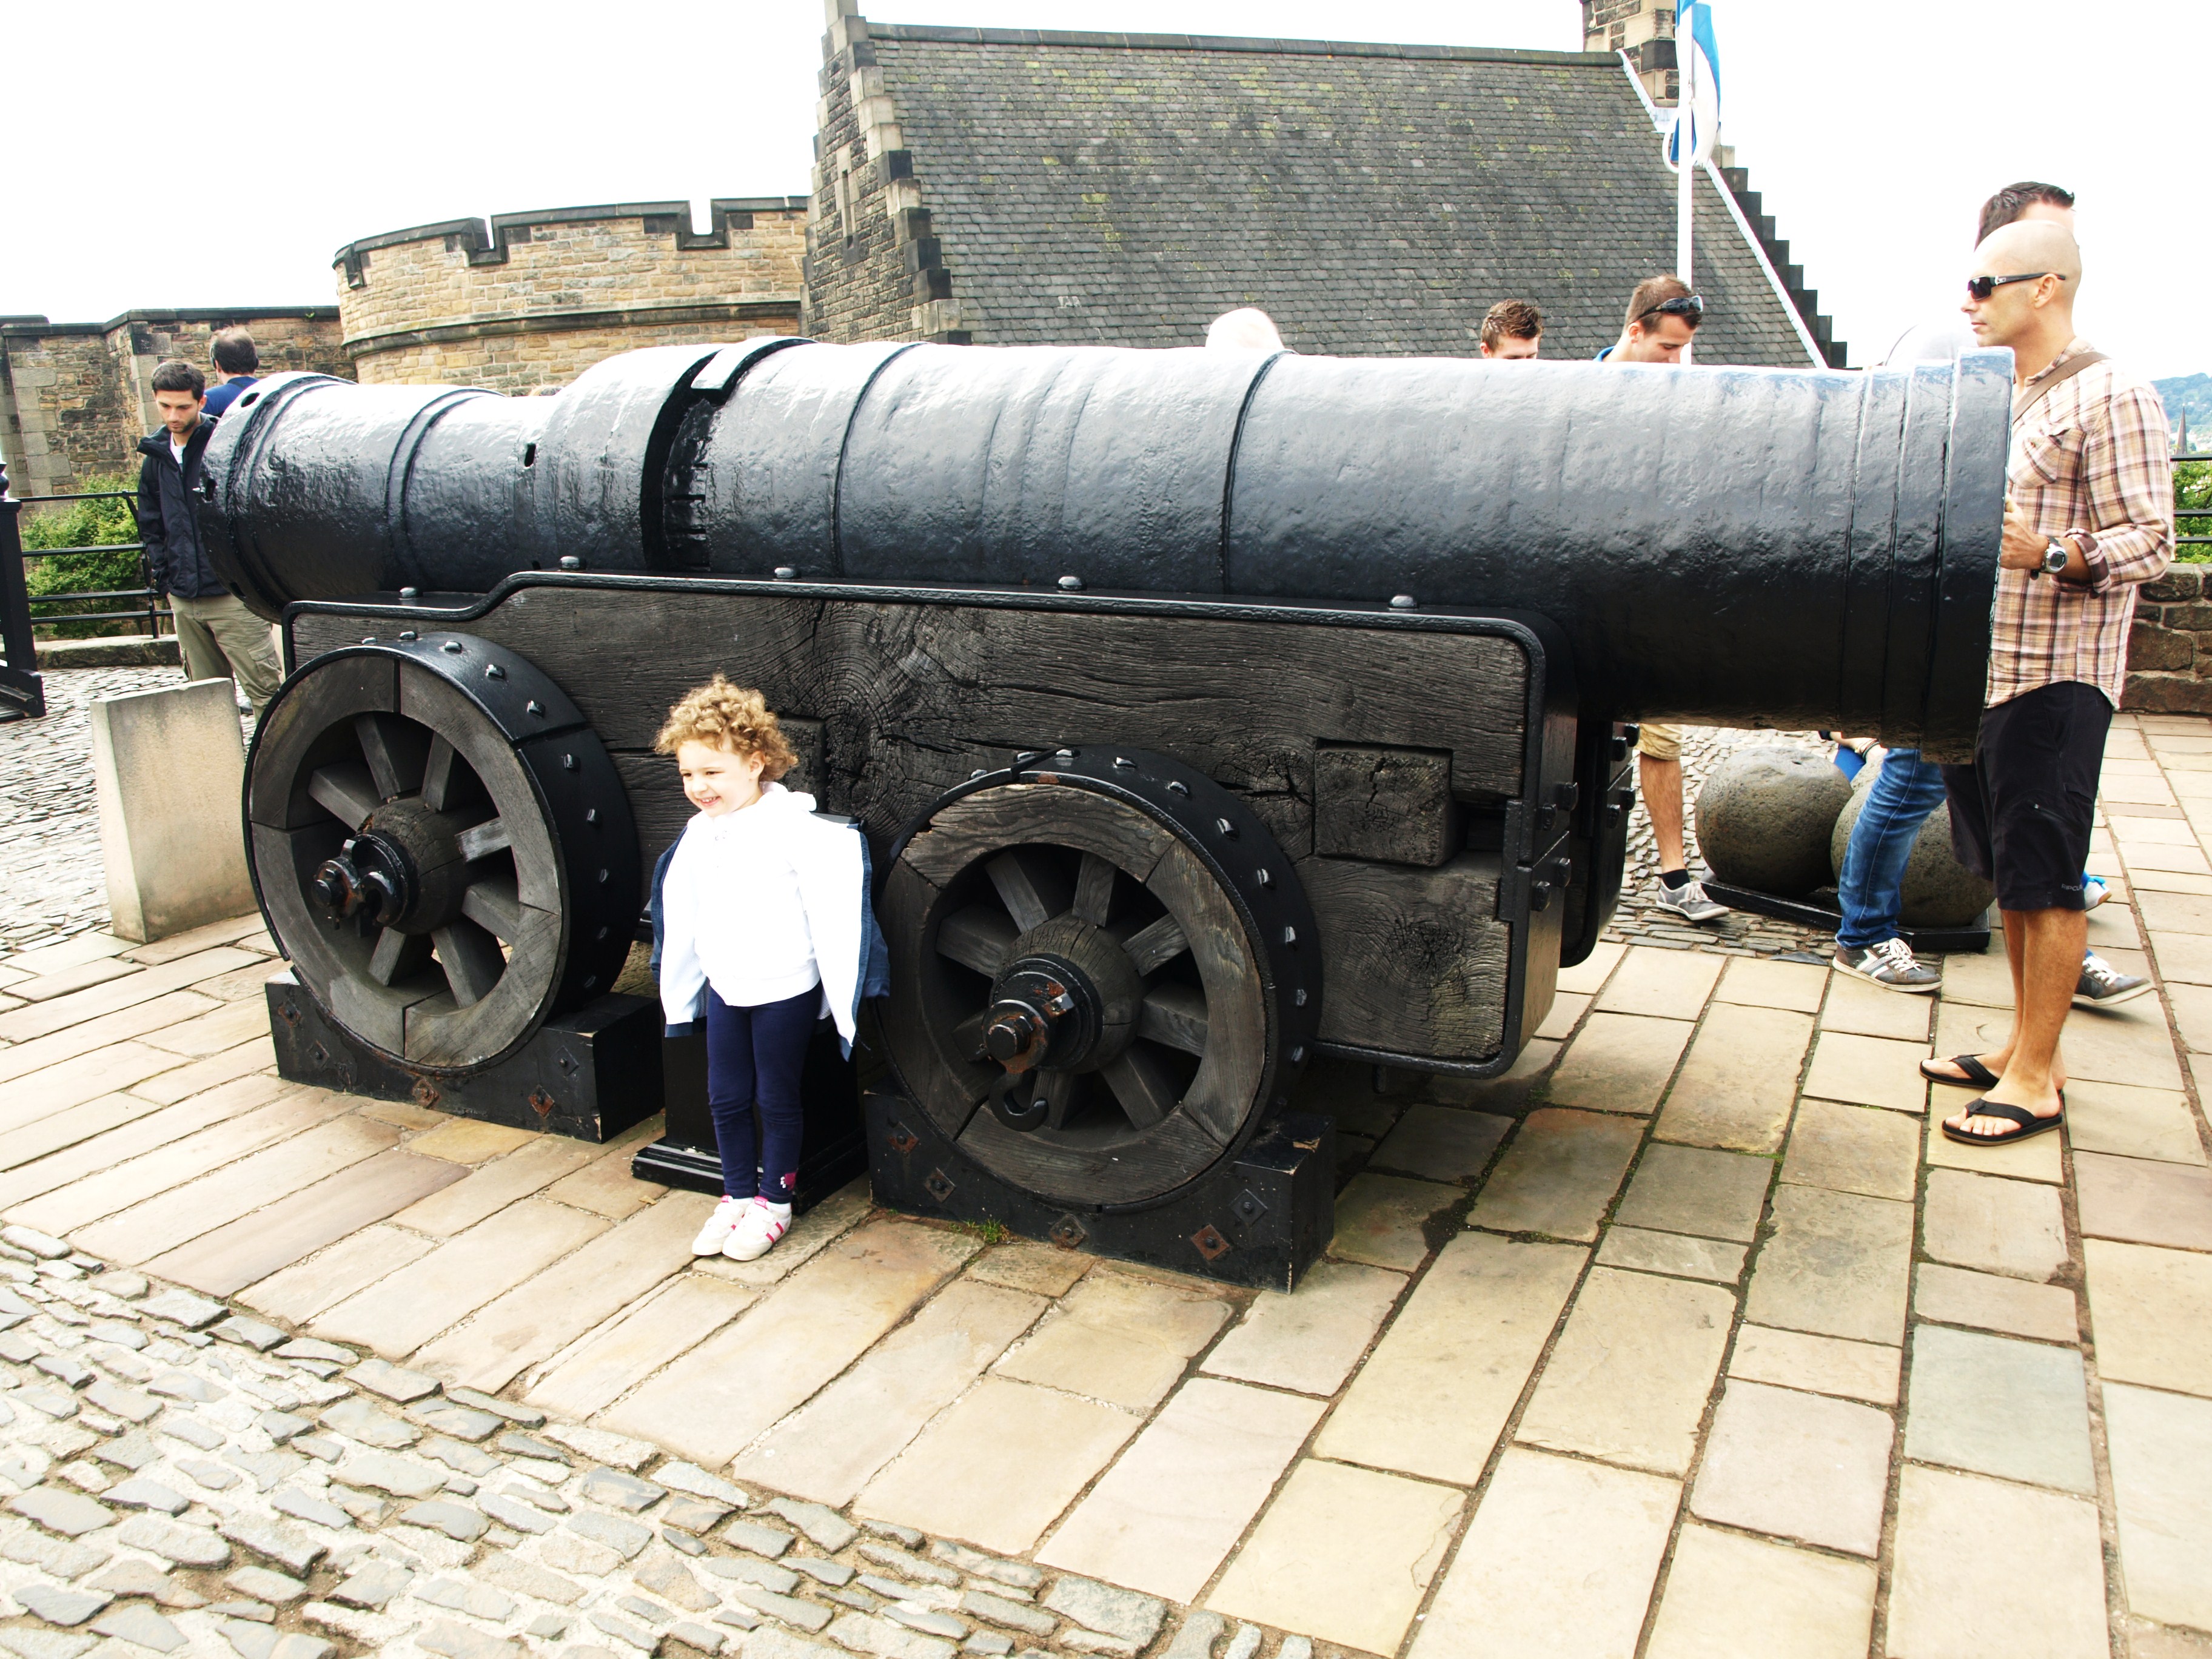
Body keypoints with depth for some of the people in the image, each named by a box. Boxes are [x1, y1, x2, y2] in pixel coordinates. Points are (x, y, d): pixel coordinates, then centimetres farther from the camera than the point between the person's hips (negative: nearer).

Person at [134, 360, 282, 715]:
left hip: (231, 595, -6)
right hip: (184, 599, 6)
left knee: (264, 690, -8)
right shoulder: (156, 457, 14)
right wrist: (164, 577, 13)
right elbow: (150, 528, 23)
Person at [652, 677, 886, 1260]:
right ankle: (738, 1195, 31)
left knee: (777, 1100, 8)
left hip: (785, 993, -6)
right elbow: (683, 918, 13)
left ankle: (775, 1201, 25)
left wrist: (841, 996, -16)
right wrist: (680, 991, 17)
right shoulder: (698, 834, 3)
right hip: (723, 990, 6)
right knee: (726, 1099, 14)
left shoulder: (796, 829, -18)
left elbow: (833, 913, -17)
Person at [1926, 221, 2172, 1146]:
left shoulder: (2111, 398, -10)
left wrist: (2050, 555, -30)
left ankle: (2036, 1080, 5)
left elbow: (2149, 543, -15)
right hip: (1982, 670, 9)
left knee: (2046, 881, -3)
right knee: (2009, 876, 14)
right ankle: (2025, 1045, 25)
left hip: (2057, 679, -8)